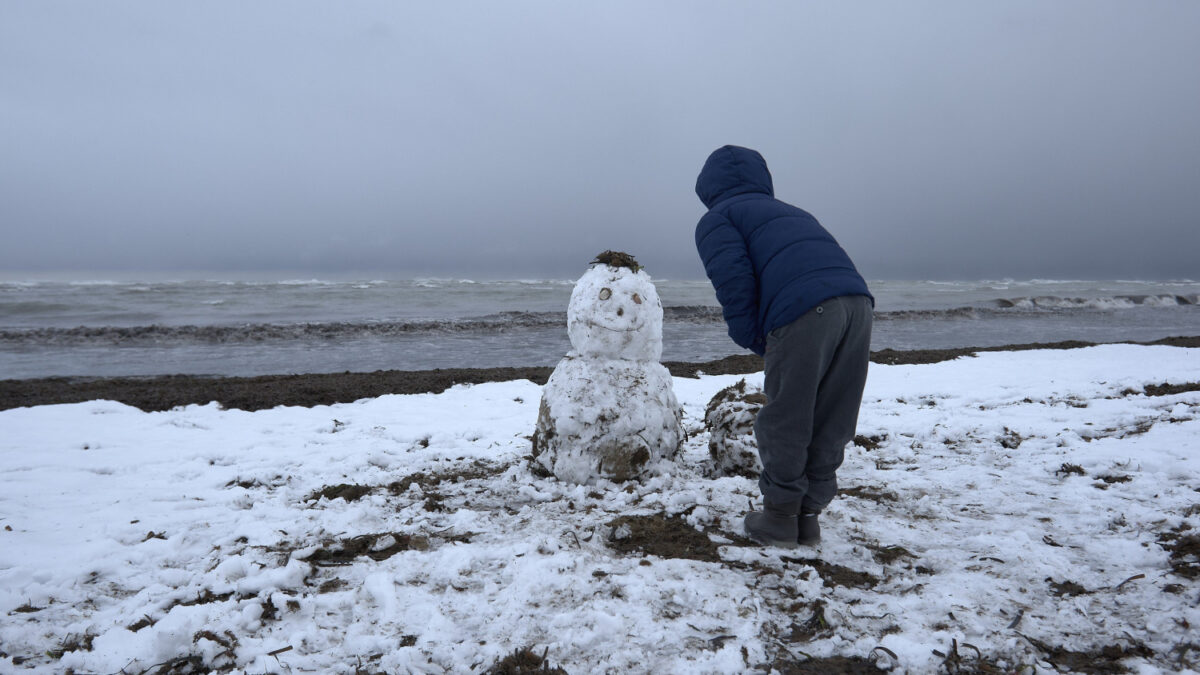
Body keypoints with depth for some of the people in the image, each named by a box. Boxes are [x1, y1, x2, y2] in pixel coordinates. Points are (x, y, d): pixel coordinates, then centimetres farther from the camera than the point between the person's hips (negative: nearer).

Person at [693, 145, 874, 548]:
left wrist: (755, 342, 9)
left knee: (783, 423, 8)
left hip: (805, 310, -7)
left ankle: (780, 518, 19)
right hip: (857, 302, 7)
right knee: (831, 424, 15)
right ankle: (809, 515, 25)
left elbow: (733, 282, -3)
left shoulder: (717, 218, 16)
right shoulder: (789, 211, 36)